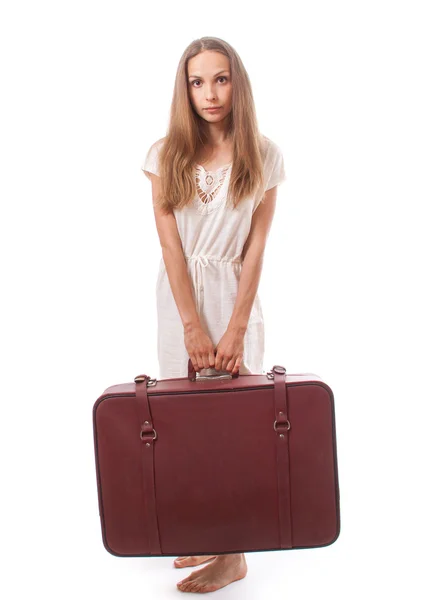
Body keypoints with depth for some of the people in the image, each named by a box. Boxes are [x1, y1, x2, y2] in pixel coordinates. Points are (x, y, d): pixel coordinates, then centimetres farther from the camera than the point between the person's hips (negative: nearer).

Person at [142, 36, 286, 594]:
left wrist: (235, 328, -12)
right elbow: (170, 244, -6)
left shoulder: (263, 155, -3)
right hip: (179, 296, 2)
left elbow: (256, 247, -6)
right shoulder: (166, 153, -1)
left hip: (235, 293, -2)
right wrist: (192, 325, -12)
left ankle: (234, 553, 13)